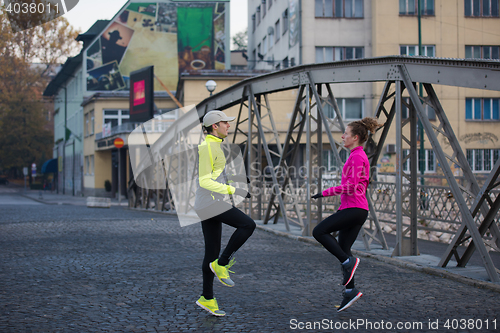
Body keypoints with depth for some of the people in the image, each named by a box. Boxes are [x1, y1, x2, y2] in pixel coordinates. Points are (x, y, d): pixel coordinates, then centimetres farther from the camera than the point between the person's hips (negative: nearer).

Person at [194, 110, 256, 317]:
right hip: (210, 203, -10)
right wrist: (234, 191, -21)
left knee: (212, 252, 10)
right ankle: (221, 264, -7)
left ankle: (207, 299, 15)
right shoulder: (207, 147, -13)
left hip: (210, 205, 10)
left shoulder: (213, 147, 20)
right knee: (248, 225, -15)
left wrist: (240, 179, 18)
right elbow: (204, 181, -19)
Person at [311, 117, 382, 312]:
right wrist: (342, 206, 26)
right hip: (355, 210, 10)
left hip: (354, 209, -10)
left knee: (319, 232, -10)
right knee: (342, 250, 8)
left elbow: (350, 186, -20)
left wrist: (326, 193, -15)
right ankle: (350, 291, 7)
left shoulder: (357, 157, -11)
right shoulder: (358, 156, 20)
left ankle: (348, 261, -10)